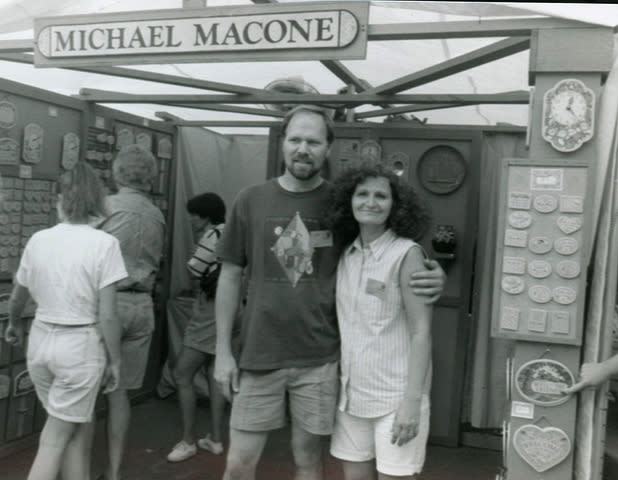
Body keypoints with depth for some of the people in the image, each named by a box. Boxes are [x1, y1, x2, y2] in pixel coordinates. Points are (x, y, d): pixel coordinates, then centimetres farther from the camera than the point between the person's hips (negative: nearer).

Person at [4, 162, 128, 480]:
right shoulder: (104, 243, -13)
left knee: (76, 429, 19)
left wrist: (14, 324, 33)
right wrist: (114, 360, -2)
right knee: (56, 439, 7)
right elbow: (107, 315, -15)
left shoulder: (38, 240, -1)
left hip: (41, 340, 4)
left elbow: (17, 298, 13)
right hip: (80, 346, -4)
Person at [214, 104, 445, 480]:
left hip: (319, 358, -1)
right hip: (259, 355, 1)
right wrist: (223, 349, 3)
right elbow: (230, 277, 5)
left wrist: (432, 278, -17)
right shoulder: (251, 201, 0)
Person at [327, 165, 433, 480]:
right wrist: (342, 385, 6)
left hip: (395, 397, -5)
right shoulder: (348, 254, 5)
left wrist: (412, 400, -17)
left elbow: (421, 332, -13)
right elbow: (347, 325, 10)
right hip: (351, 393, 5)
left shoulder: (406, 254, -11)